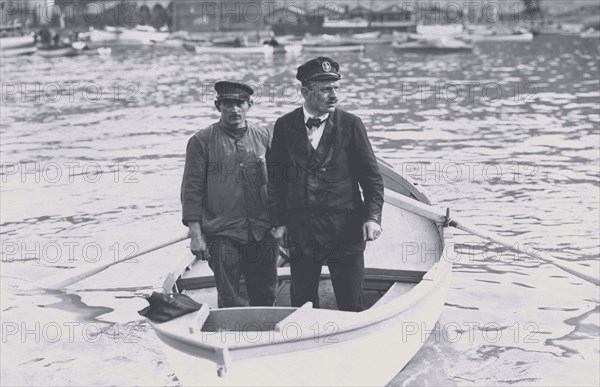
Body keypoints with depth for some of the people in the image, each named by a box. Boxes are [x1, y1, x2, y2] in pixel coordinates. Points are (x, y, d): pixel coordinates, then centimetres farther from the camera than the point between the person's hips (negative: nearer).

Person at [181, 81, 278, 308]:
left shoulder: (264, 137, 9)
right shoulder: (201, 141, 0)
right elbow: (192, 189, -1)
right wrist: (195, 233, -7)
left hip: (263, 235, 3)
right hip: (222, 236, -3)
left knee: (265, 298, 10)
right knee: (230, 303, 2)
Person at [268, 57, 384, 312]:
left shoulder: (350, 125, -1)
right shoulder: (284, 126, 3)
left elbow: (371, 176, 0)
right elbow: (275, 178, 8)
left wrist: (373, 216, -12)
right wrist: (278, 221, 3)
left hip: (345, 231, -2)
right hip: (299, 231, 2)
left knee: (351, 307, 4)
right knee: (302, 305, 11)